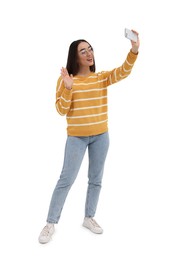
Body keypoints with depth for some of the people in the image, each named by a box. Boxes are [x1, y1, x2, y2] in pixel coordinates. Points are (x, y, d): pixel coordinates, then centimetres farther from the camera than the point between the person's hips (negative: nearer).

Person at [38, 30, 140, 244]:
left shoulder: (102, 78, 3)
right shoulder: (65, 79, -6)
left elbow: (123, 72, -13)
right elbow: (61, 110, -10)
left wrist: (134, 50, -28)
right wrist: (68, 88, -25)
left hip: (101, 136, 4)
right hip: (76, 137, -4)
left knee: (96, 179, 12)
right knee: (66, 180, -1)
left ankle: (89, 218, 29)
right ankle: (50, 224, 12)